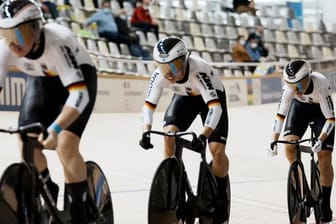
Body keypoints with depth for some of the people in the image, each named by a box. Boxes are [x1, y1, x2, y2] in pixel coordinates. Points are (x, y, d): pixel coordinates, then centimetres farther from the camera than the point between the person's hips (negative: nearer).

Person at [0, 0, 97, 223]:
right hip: (41, 81, 5)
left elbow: (79, 94, -48)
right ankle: (48, 194, 19)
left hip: (79, 78, -4)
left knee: (65, 145, -22)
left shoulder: (58, 42, -41)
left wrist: (55, 128, -61)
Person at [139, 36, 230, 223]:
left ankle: (221, 199, 8)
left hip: (211, 96, -4)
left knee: (217, 150, -16)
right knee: (169, 133, -21)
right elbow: (149, 105, -26)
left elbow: (215, 106, -48)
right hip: (185, 96, 4)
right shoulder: (160, 75, -29)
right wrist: (146, 131, -44)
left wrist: (203, 135, -60)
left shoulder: (199, 71, -42)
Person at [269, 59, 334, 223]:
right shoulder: (289, 87, -31)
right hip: (300, 107, 3)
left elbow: (331, 118, -35)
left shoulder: (321, 85, -38)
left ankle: (325, 209, -5)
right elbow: (281, 113, -22)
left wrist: (321, 140, -46)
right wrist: (274, 140, -29)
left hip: (321, 110, -3)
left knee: (324, 156, -12)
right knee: (289, 146, -19)